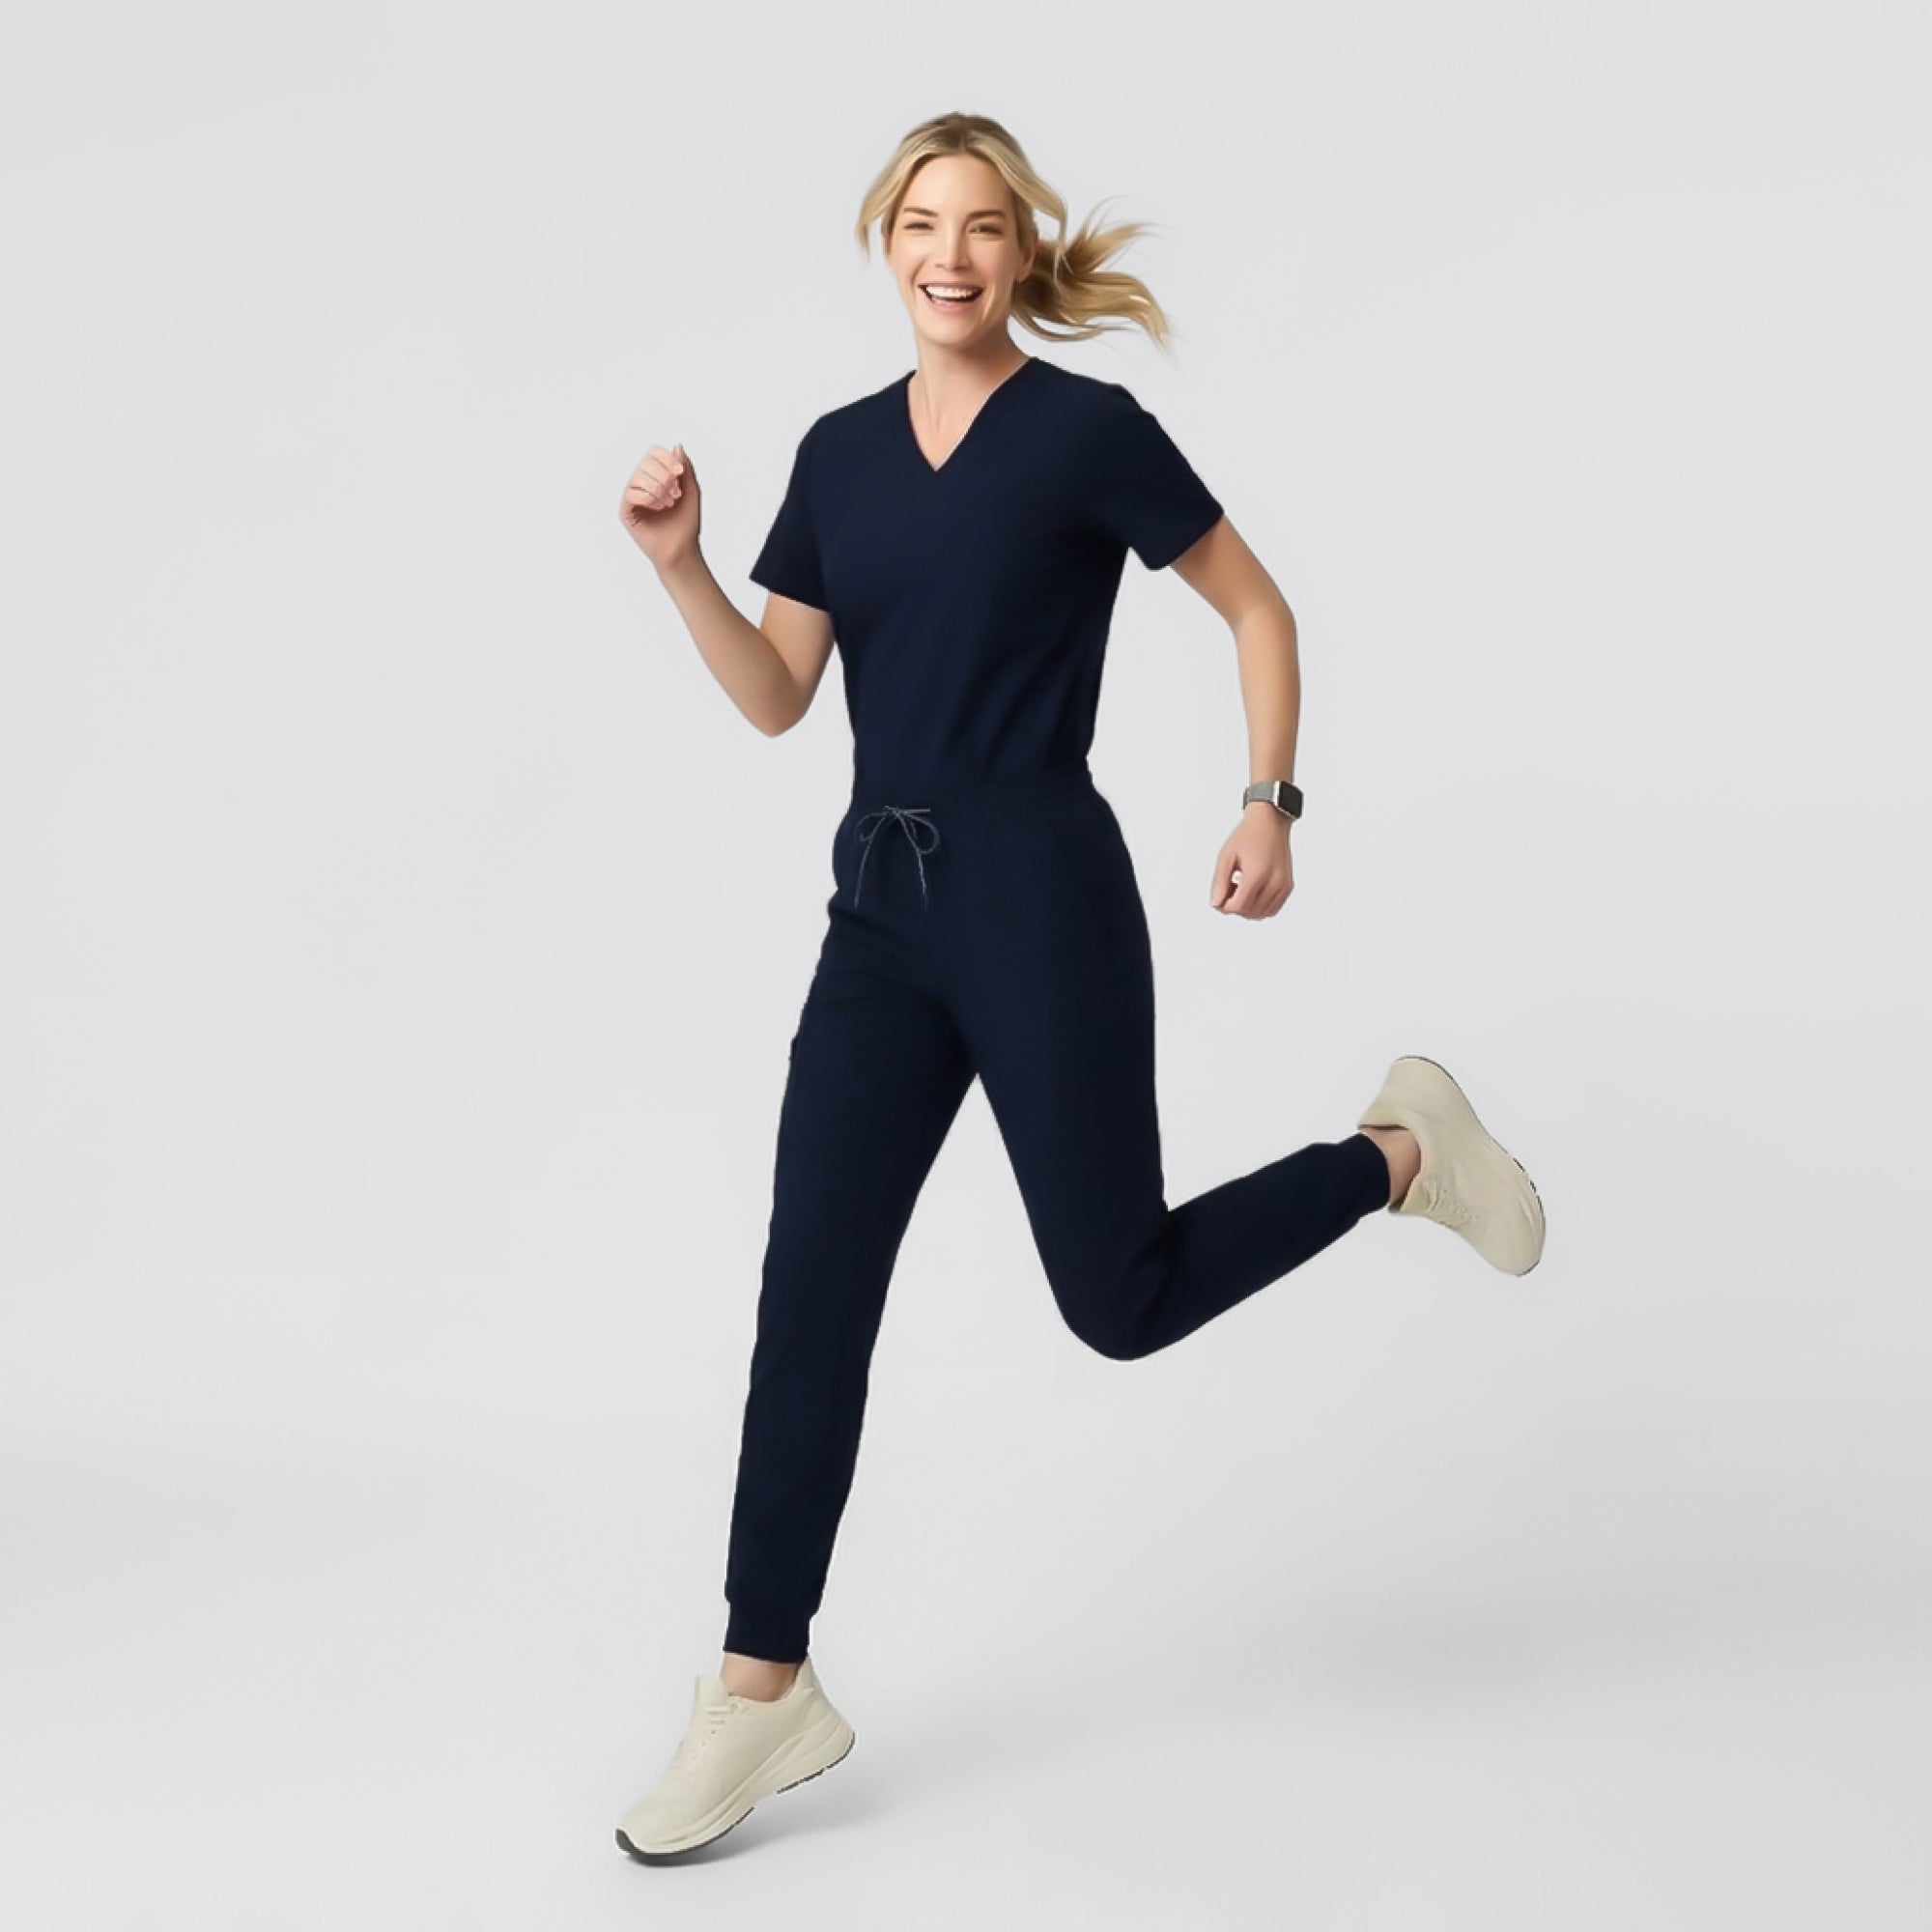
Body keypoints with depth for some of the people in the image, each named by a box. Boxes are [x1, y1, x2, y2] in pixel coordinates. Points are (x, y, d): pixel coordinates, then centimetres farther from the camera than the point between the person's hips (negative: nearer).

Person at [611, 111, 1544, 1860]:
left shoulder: (1088, 428, -6)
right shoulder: (841, 450, 10)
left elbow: (1259, 609, 1)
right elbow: (774, 699, 7)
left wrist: (1270, 803, -8)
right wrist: (680, 563, -7)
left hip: (1041, 897, -5)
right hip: (880, 905, 5)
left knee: (1122, 1298, 3)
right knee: (811, 1291, 1)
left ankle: (1398, 1152, 28)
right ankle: (765, 1692, 11)